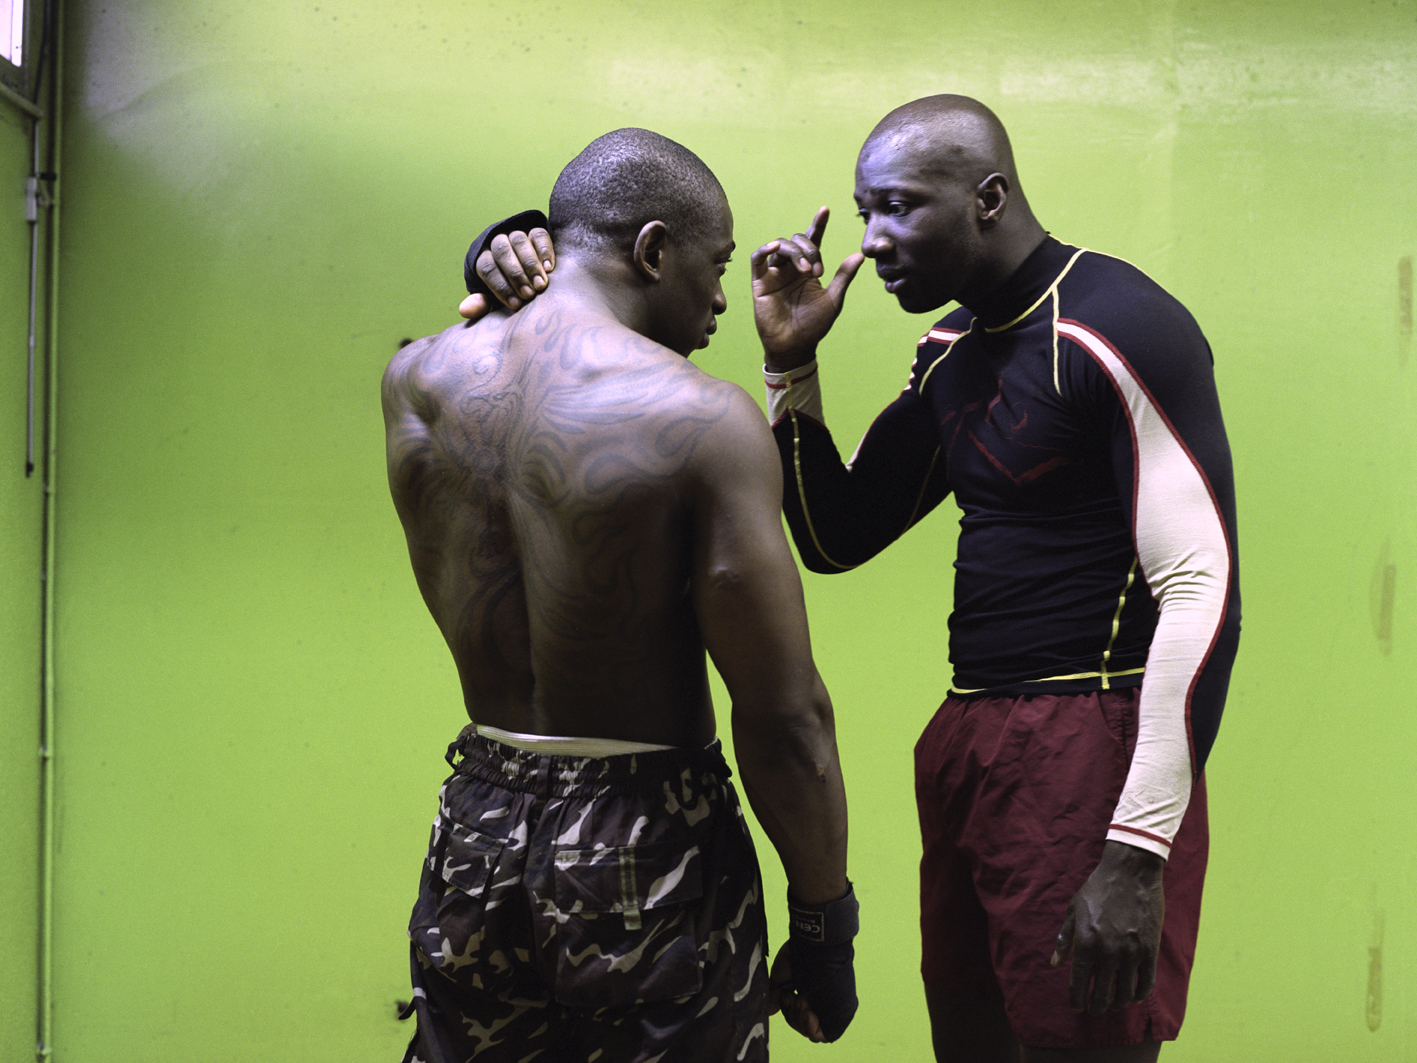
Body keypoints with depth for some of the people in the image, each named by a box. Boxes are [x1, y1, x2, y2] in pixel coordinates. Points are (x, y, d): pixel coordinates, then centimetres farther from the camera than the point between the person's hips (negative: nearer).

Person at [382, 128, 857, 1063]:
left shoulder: (416, 381, -2)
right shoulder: (705, 421, -17)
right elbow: (784, 720, -16)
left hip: (476, 849, 5)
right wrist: (825, 930, -6)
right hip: (652, 866, -5)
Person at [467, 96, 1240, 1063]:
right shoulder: (954, 350, 14)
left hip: (1090, 755, -8)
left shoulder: (1114, 328, -13)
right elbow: (836, 539, 19)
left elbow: (1203, 589, -19)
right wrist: (791, 364, 5)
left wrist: (1137, 855, -23)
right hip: (969, 746, 8)